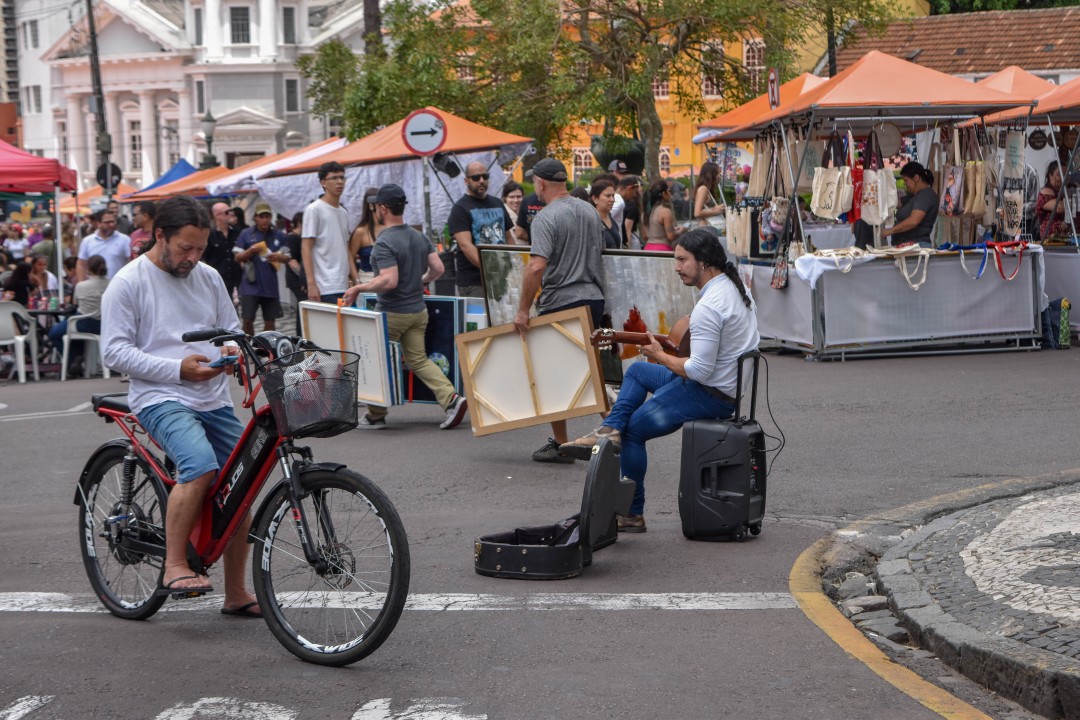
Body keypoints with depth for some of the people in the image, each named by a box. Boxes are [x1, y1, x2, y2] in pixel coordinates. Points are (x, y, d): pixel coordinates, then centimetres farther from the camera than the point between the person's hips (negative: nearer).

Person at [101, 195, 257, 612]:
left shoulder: (209, 278, 13)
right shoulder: (128, 283, -4)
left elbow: (231, 330, 23)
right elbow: (115, 351, -9)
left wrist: (231, 350, -3)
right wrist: (178, 368, -19)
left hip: (215, 400, 7)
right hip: (161, 399, -7)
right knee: (201, 467, -33)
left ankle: (236, 594, 17)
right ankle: (174, 566, -23)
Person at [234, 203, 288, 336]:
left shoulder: (278, 236, 9)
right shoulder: (246, 234, 1)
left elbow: (287, 257, 13)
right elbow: (238, 258, 2)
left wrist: (279, 257, -10)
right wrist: (250, 251, -17)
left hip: (270, 286, 2)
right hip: (251, 285, -2)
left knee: (270, 320, 7)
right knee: (247, 320, -3)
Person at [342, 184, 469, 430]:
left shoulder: (385, 243, -20)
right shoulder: (419, 238, 6)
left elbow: (389, 281, -28)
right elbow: (438, 269, 5)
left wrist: (359, 288, -17)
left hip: (392, 313, -7)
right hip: (418, 309, 7)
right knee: (418, 359, 10)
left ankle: (376, 415, 18)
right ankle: (451, 399, -9)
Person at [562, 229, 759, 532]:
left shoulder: (708, 307, -26)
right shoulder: (736, 286, 5)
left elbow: (699, 371, -27)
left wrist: (661, 356, -11)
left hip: (711, 396, -10)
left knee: (633, 429, 5)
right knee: (637, 370, 24)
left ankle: (632, 513, 14)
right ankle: (609, 431, 7)